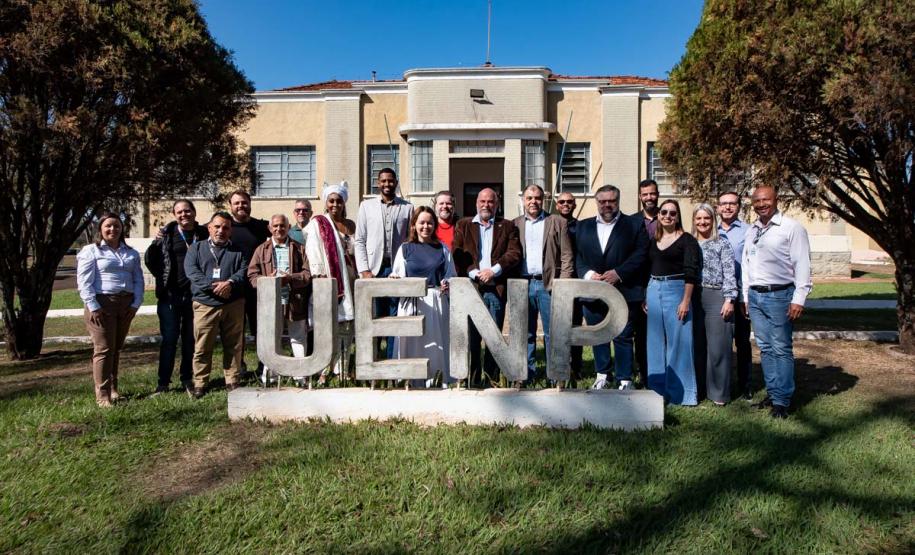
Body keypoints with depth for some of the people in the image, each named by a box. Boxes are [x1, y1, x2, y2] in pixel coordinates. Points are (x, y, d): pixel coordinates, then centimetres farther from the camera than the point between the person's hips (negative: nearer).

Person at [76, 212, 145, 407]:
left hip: (126, 305, 5)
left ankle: (113, 389, 21)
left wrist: (136, 303, 1)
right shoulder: (91, 251, 0)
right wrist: (93, 306, -14)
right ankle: (103, 395, -1)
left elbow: (138, 279, 14)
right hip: (102, 304, -5)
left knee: (116, 349, 11)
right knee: (103, 349, -5)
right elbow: (84, 281, -6)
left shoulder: (131, 253, 15)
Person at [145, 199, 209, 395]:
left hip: (195, 294, 1)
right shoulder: (167, 234, 2)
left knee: (190, 339, 10)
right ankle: (163, 382, 9)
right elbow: (151, 260, 5)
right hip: (170, 295, -1)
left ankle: (187, 378, 22)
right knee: (169, 339, 2)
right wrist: (162, 277, -6)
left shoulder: (204, 234, 4)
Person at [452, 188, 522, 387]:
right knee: (471, 337, 0)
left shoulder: (507, 227, 14)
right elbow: (457, 255, 3)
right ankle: (473, 379, 8)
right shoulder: (463, 225, 14)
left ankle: (493, 377, 14)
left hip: (497, 289, 0)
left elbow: (514, 253, 1)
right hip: (471, 288, 0)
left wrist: (494, 270, -12)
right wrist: (474, 273, -10)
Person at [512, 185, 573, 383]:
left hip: (548, 284, -2)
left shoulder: (557, 222, 7)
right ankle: (528, 374, 15)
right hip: (523, 285, 2)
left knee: (552, 333, 0)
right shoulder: (515, 225, 13)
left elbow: (567, 256, 2)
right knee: (526, 333, 7)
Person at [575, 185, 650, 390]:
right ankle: (602, 374, 27)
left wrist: (618, 273, -14)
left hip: (623, 291, -3)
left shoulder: (634, 224, 4)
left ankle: (625, 380, 12)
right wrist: (588, 274, -10)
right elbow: (577, 256, 7)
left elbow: (640, 254, -5)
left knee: (623, 338, 1)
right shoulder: (584, 226, 13)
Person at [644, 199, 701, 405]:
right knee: (656, 342, 10)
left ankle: (680, 392, 9)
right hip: (653, 291, 6)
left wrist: (686, 301, -16)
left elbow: (691, 273, -10)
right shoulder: (653, 241, 12)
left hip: (676, 291, -5)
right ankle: (658, 390, 20)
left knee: (678, 342, -1)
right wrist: (645, 297, 9)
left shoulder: (687, 240, -4)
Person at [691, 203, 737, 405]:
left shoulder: (722, 243, 2)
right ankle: (698, 387, 18)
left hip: (716, 297, -3)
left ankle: (719, 392, 8)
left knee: (717, 347, -2)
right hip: (694, 298, 4)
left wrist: (729, 299, -11)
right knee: (697, 346, 7)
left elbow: (729, 273, -3)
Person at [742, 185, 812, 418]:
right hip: (755, 296, 6)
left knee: (781, 349, -3)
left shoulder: (791, 228, -6)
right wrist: (745, 296, 16)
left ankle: (782, 400, 4)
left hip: (780, 295, -6)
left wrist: (799, 299, -14)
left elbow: (802, 265, -9)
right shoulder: (752, 231, 14)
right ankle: (772, 392, 21)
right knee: (765, 348, 11)